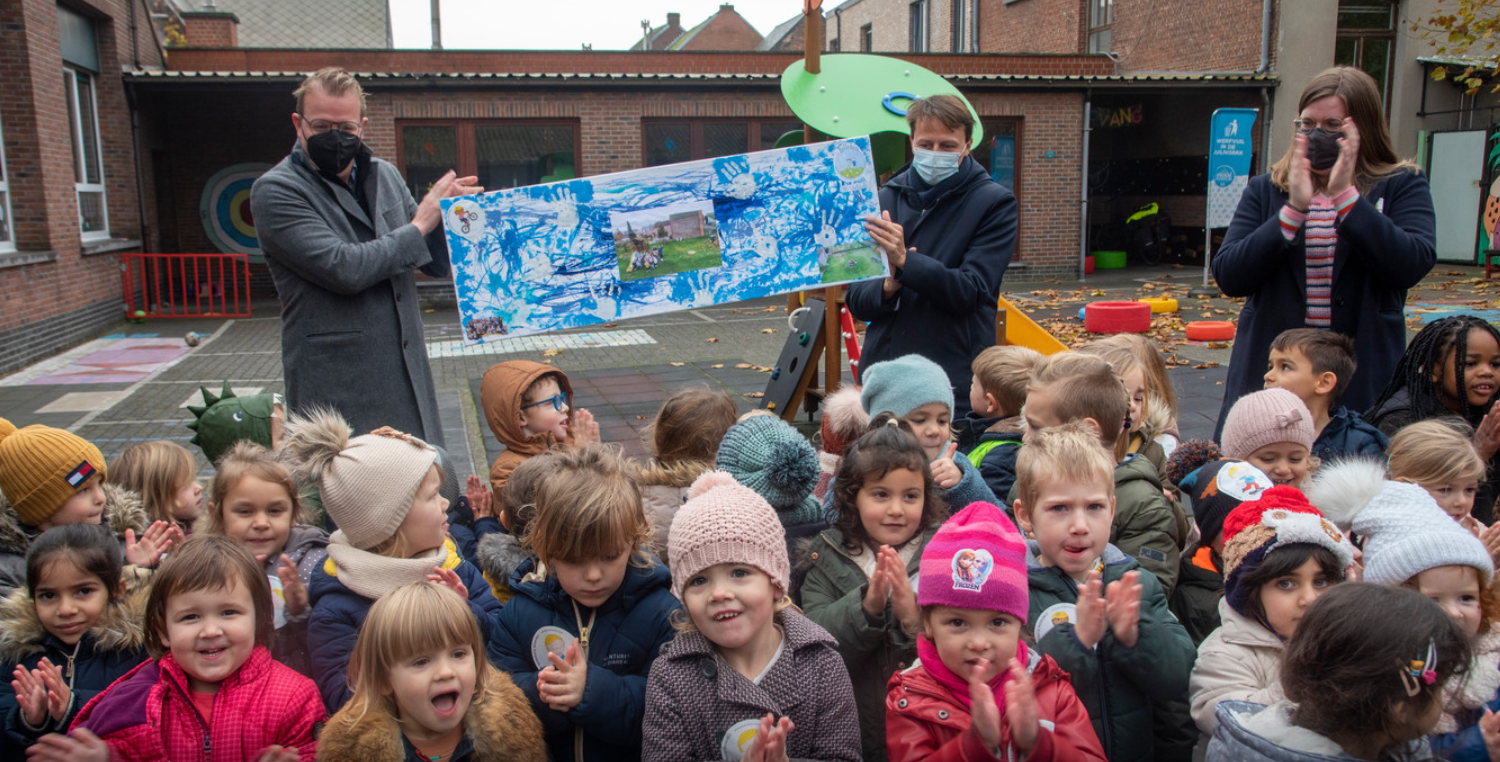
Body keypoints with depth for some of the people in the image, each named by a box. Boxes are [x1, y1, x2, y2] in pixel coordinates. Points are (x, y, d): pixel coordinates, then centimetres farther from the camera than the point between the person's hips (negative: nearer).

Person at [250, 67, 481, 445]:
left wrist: (450, 212, -4)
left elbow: (438, 264, 16)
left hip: (407, 379, 6)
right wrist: (418, 226, -8)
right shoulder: (275, 191, -7)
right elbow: (344, 269, -20)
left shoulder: (385, 176, 12)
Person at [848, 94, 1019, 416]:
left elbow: (972, 292, -13)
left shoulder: (995, 203, 0)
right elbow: (856, 301, 8)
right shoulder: (885, 199, 10)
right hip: (881, 375, 4)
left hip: (953, 382, -3)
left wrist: (905, 261, -24)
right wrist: (887, 287, -13)